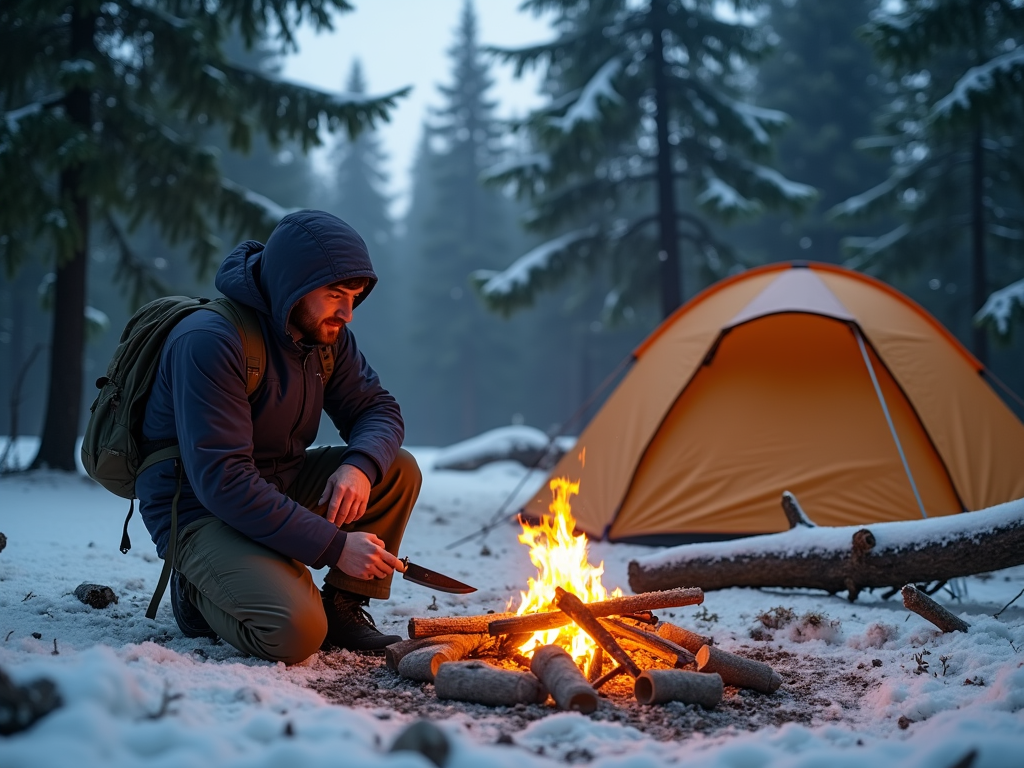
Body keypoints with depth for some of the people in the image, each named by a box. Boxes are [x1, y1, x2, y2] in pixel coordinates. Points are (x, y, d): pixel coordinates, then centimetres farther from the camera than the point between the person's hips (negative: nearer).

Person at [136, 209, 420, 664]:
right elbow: (222, 482, -29)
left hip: (281, 487, 8)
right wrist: (335, 546, -30)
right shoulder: (208, 341, -25)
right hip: (202, 512, -8)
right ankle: (200, 592, 1)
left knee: (399, 469, -9)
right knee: (295, 634, -30)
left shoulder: (326, 333, 1)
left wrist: (361, 466, -23)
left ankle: (341, 607, 1)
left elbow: (378, 409, 3)